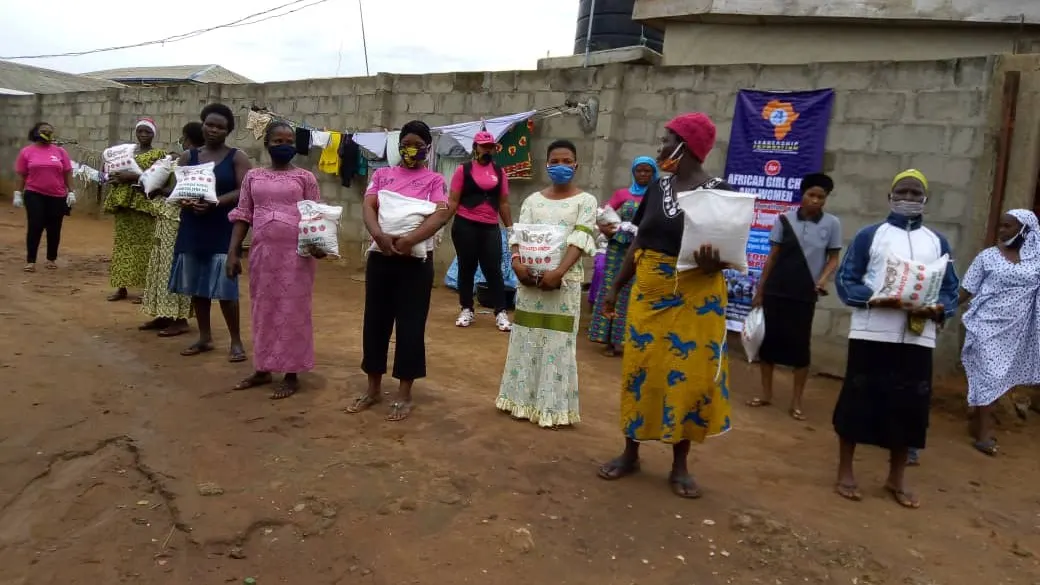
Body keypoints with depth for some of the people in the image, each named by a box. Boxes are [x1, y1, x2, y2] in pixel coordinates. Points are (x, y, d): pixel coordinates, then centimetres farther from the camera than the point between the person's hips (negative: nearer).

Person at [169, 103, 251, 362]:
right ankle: (205, 338, 22)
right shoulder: (188, 156, 11)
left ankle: (236, 341, 5)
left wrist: (215, 203, -23)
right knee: (196, 285, 8)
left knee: (224, 287, -7)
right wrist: (187, 202, -14)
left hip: (223, 230, -4)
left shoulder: (237, 157, 0)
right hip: (192, 229, 4)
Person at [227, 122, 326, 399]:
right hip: (262, 252, 3)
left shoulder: (305, 177, 2)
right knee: (263, 309, 11)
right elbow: (242, 216, 9)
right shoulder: (253, 176, 9)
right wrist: (233, 251, 3)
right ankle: (262, 369, 24)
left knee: (293, 311, 2)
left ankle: (291, 375, 12)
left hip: (296, 253, -3)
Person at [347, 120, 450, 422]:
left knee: (411, 325, 2)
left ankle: (404, 394, 14)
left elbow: (440, 215, -13)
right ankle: (373, 388, 25)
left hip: (416, 261, -3)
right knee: (375, 321, 10)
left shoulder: (434, 180, 2)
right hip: (380, 257, 3)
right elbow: (368, 207, -3)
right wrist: (380, 235, -23)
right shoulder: (382, 175, 10)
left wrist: (410, 239, -27)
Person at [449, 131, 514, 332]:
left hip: (491, 228, 2)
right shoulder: (464, 170, 0)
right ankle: (467, 310, 18)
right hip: (465, 226, -2)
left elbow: (503, 203, 13)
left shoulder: (499, 172, 9)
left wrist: (511, 227, 11)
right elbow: (453, 201, 0)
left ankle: (501, 313, 3)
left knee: (493, 269, 0)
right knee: (466, 268, 7)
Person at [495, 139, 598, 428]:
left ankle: (553, 406, 7)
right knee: (527, 338, 7)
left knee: (558, 341, -1)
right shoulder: (533, 199, 11)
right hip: (530, 275, 3)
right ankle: (525, 399, 18)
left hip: (565, 278, -3)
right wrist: (517, 263, -17)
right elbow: (519, 234, 3)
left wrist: (559, 272, -23)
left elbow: (580, 239, -11)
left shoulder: (585, 200, 1)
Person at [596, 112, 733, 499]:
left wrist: (713, 264, -28)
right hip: (648, 295, 4)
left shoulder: (721, 193, -7)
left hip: (695, 300, -4)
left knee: (690, 377, 2)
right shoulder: (657, 188, 6)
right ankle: (630, 453, 24)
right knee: (640, 370, 8)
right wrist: (616, 286, 14)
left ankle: (680, 464, 19)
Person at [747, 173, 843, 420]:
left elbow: (833, 259, 3)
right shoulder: (784, 219, 0)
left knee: (800, 345, 2)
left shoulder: (832, 224, -2)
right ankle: (766, 394, 19)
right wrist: (759, 290, 4)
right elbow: (772, 256, 3)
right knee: (768, 338, 5)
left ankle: (796, 401, 12)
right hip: (775, 291, 1)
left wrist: (824, 279, -18)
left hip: (805, 294, -1)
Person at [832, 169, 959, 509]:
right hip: (871, 334, -3)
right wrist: (875, 299, -18)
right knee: (858, 401, 2)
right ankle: (845, 472, 16)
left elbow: (951, 289, 11)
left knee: (910, 407, 7)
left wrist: (938, 309, -11)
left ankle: (896, 479, 23)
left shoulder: (938, 242, 14)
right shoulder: (870, 235, 5)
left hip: (918, 338, 3)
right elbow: (845, 280, -1)